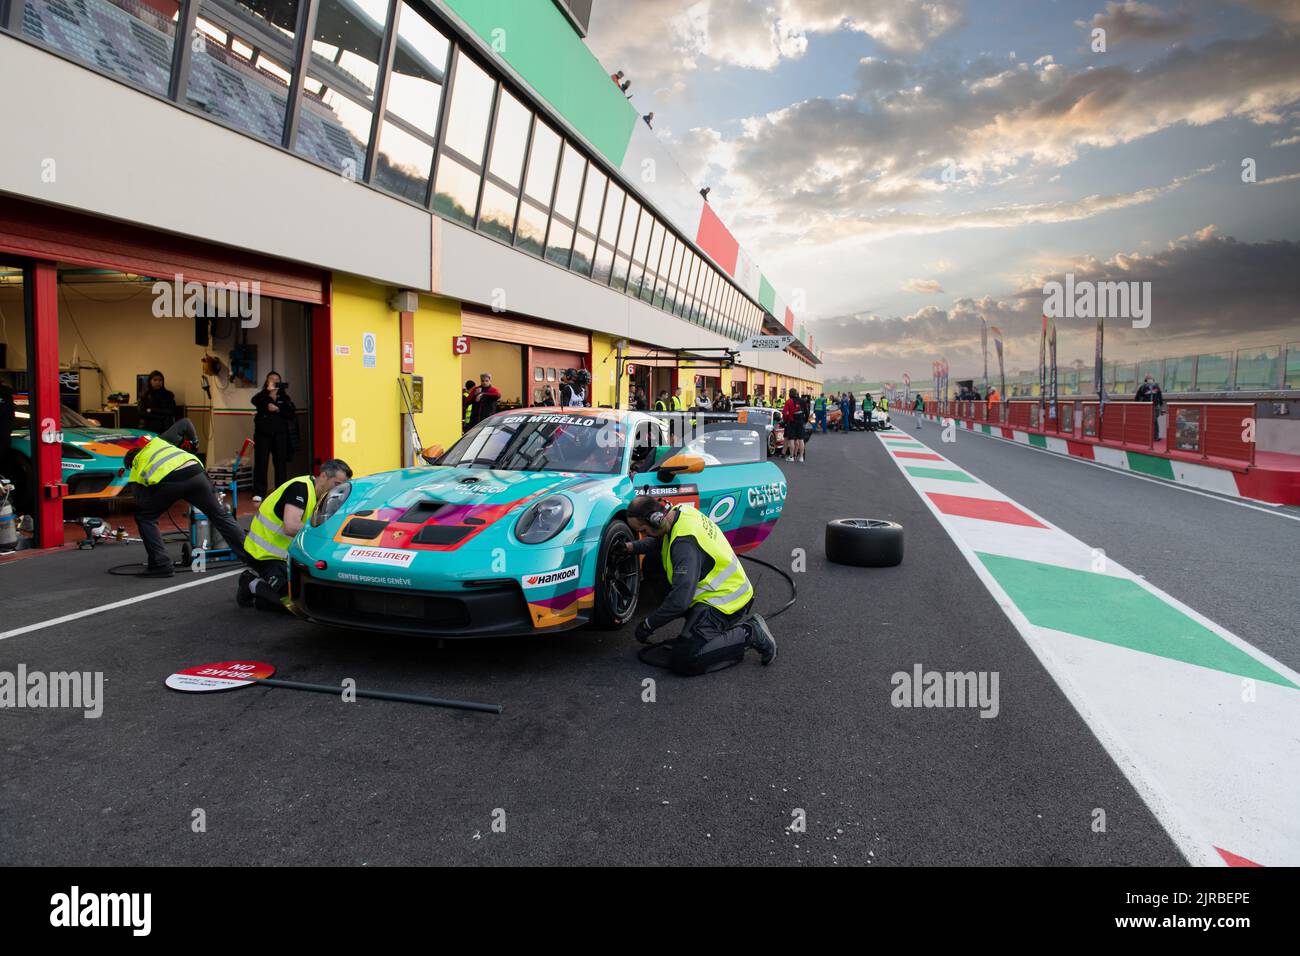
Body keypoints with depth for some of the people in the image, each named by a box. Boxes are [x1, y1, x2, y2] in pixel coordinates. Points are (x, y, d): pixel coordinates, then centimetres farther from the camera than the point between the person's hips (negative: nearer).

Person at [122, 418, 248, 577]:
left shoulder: (136, 469, 32)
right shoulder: (158, 441, 38)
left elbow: (142, 502, 27)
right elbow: (185, 423, 36)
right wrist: (194, 442, 48)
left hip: (168, 480, -3)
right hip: (195, 472, 3)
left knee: (144, 517, 22)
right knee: (220, 515, 16)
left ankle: (161, 564, 16)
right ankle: (250, 554, 17)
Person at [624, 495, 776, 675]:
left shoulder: (685, 543, -30)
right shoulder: (680, 511, -2)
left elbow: (680, 599, -31)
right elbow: (658, 542, 21)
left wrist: (648, 625, -19)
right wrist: (632, 547, 4)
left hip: (724, 602, -10)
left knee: (684, 661, -17)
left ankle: (748, 635, -6)